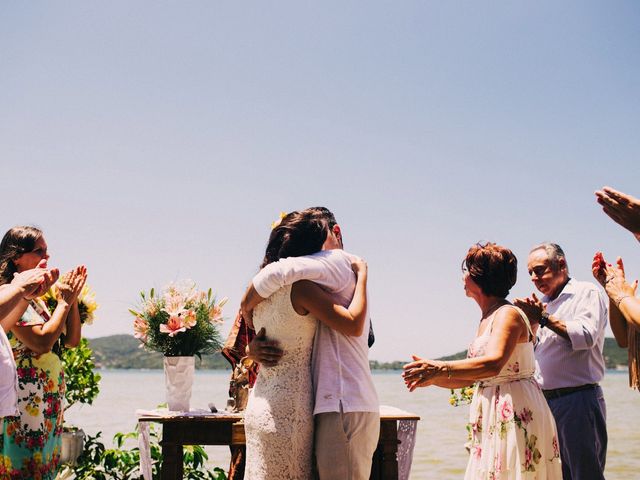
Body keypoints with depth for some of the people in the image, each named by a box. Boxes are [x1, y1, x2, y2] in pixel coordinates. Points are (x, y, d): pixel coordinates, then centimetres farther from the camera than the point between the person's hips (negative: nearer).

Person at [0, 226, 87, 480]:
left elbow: (72, 340, 16)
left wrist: (72, 298, 5)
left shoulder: (37, 297, 14)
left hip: (48, 405, 9)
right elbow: (42, 341, -23)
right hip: (24, 404, -9)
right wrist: (64, 302, -11)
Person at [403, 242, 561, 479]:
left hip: (516, 415, -9)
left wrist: (441, 368, -38)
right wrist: (432, 378, 6)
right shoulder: (486, 319, 18)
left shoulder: (508, 314, -12)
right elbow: (470, 377, 20)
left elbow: (493, 364, -30)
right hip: (495, 419, 9)